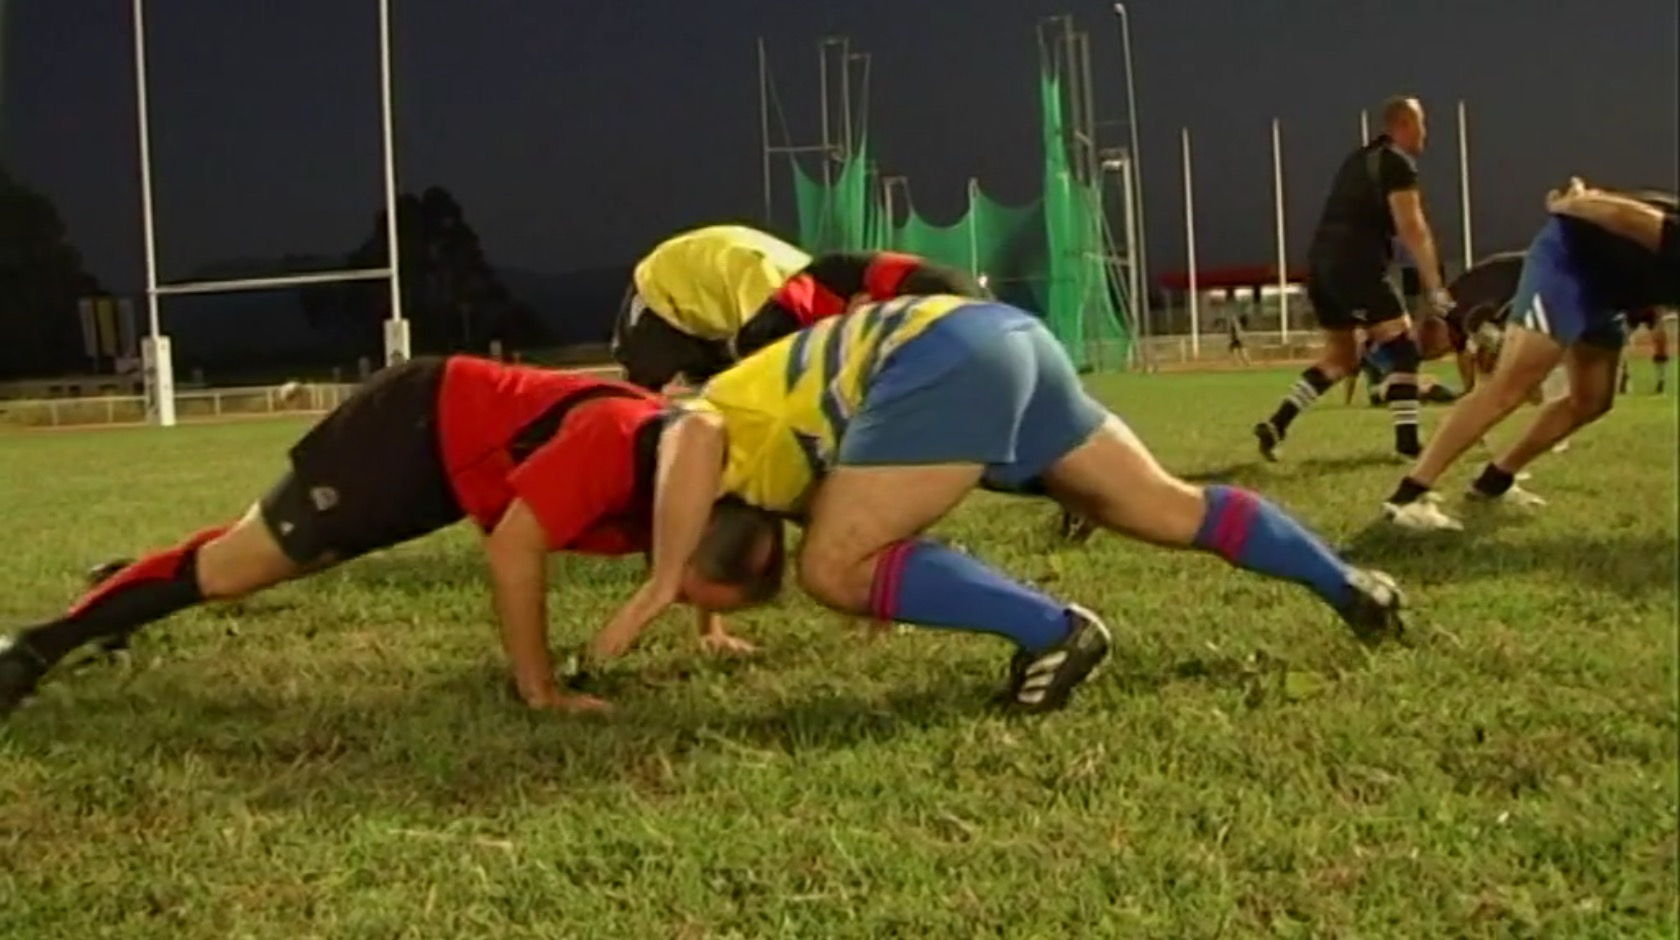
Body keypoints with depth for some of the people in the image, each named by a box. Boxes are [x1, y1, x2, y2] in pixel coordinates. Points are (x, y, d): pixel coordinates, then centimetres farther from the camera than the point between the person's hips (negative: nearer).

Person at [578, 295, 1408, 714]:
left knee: (835, 571, -6)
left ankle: (1054, 631, -10)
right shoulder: (772, 442, 32)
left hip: (940, 359, -9)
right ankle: (1350, 587, 18)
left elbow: (698, 438, -16)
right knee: (1170, 508, 15)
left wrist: (658, 588, -12)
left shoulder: (693, 425, 9)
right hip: (1003, 335, 9)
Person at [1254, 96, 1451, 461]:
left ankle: (1276, 424, 7)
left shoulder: (1359, 159, 23)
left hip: (1322, 262, 8)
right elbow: (1413, 230, -12)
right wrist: (1435, 288, -13)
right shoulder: (1398, 163, -4)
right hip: (1355, 265, -8)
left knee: (1340, 357, 18)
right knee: (1403, 350, -1)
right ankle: (1407, 440, -7)